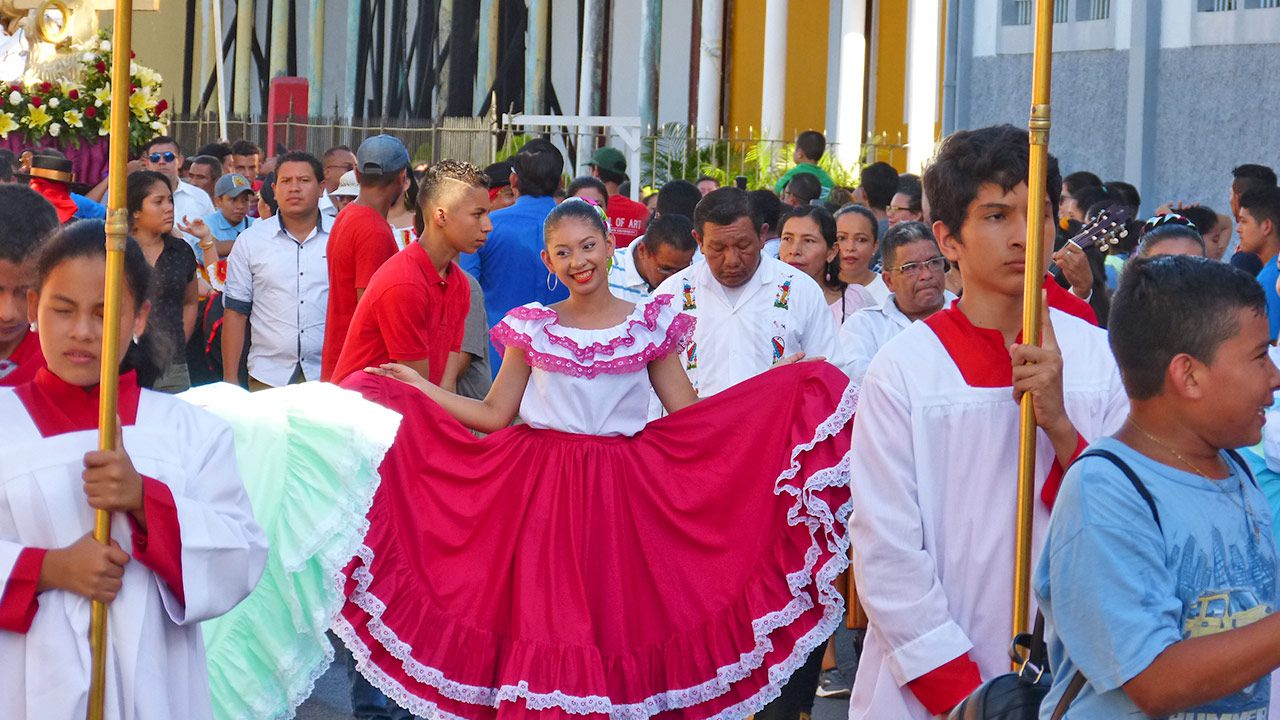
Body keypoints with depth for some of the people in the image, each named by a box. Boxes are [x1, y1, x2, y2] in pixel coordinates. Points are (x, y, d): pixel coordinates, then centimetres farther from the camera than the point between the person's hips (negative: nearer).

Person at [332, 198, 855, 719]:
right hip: (543, 496, 0)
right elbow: (493, 417, 6)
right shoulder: (531, 328, 5)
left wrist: (788, 384, -2)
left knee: (622, 618, -2)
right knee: (542, 622, -2)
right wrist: (416, 386, 2)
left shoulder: (650, 325, 3)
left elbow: (690, 416, 3)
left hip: (625, 498, 0)